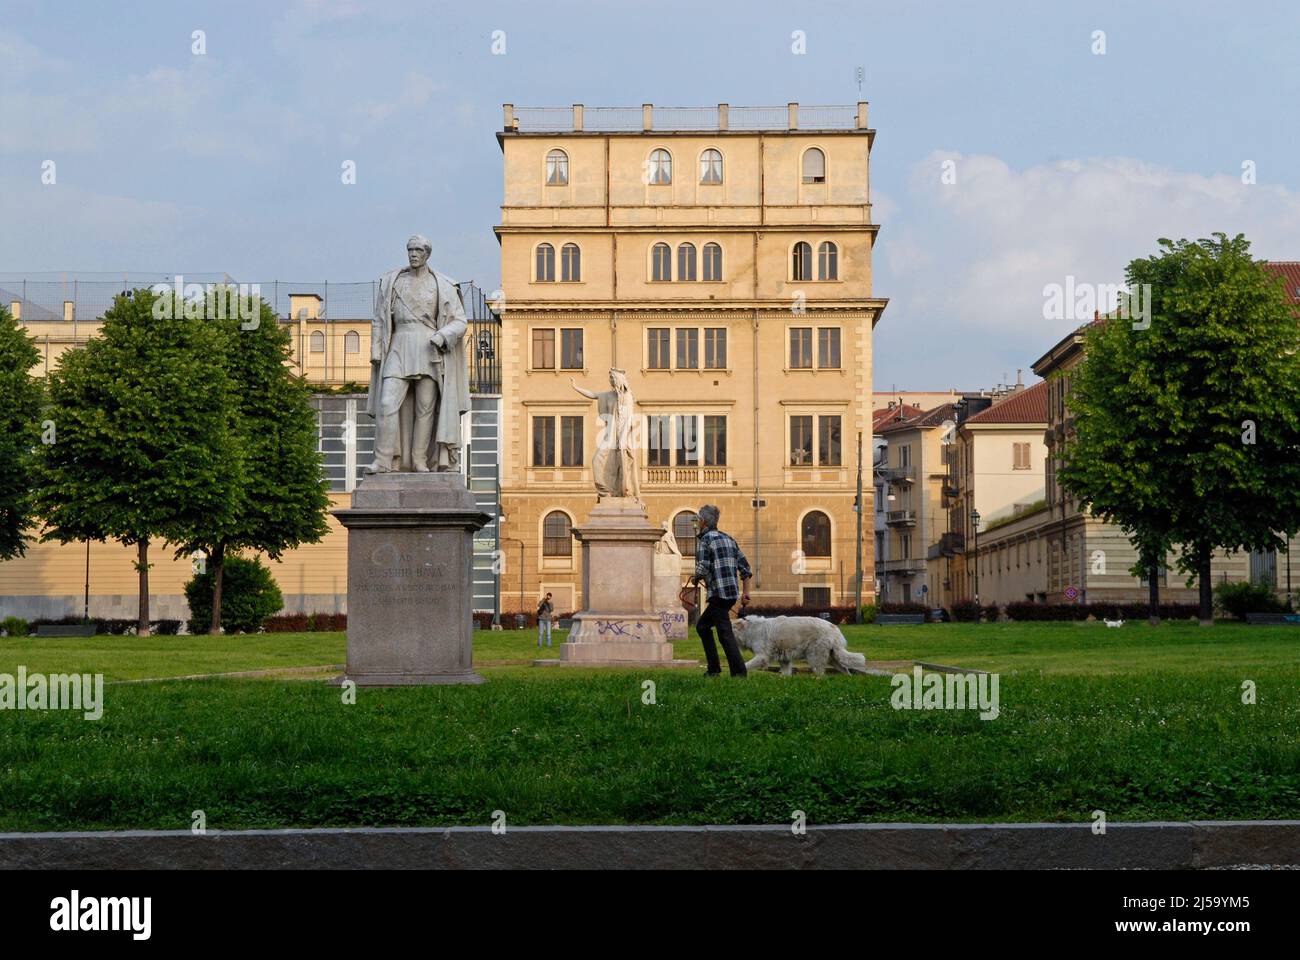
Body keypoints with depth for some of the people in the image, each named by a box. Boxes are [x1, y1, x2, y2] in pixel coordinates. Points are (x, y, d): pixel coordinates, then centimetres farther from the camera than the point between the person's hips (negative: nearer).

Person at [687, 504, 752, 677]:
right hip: (732, 593, 9)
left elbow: (702, 569, -16)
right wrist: (745, 592, 15)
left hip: (718, 593, -9)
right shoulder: (728, 539, 18)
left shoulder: (703, 539, -6)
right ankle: (713, 668, 17)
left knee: (725, 634, -8)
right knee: (702, 626, 20)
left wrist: (694, 580, 5)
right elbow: (745, 567, 14)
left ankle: (739, 673, -14)